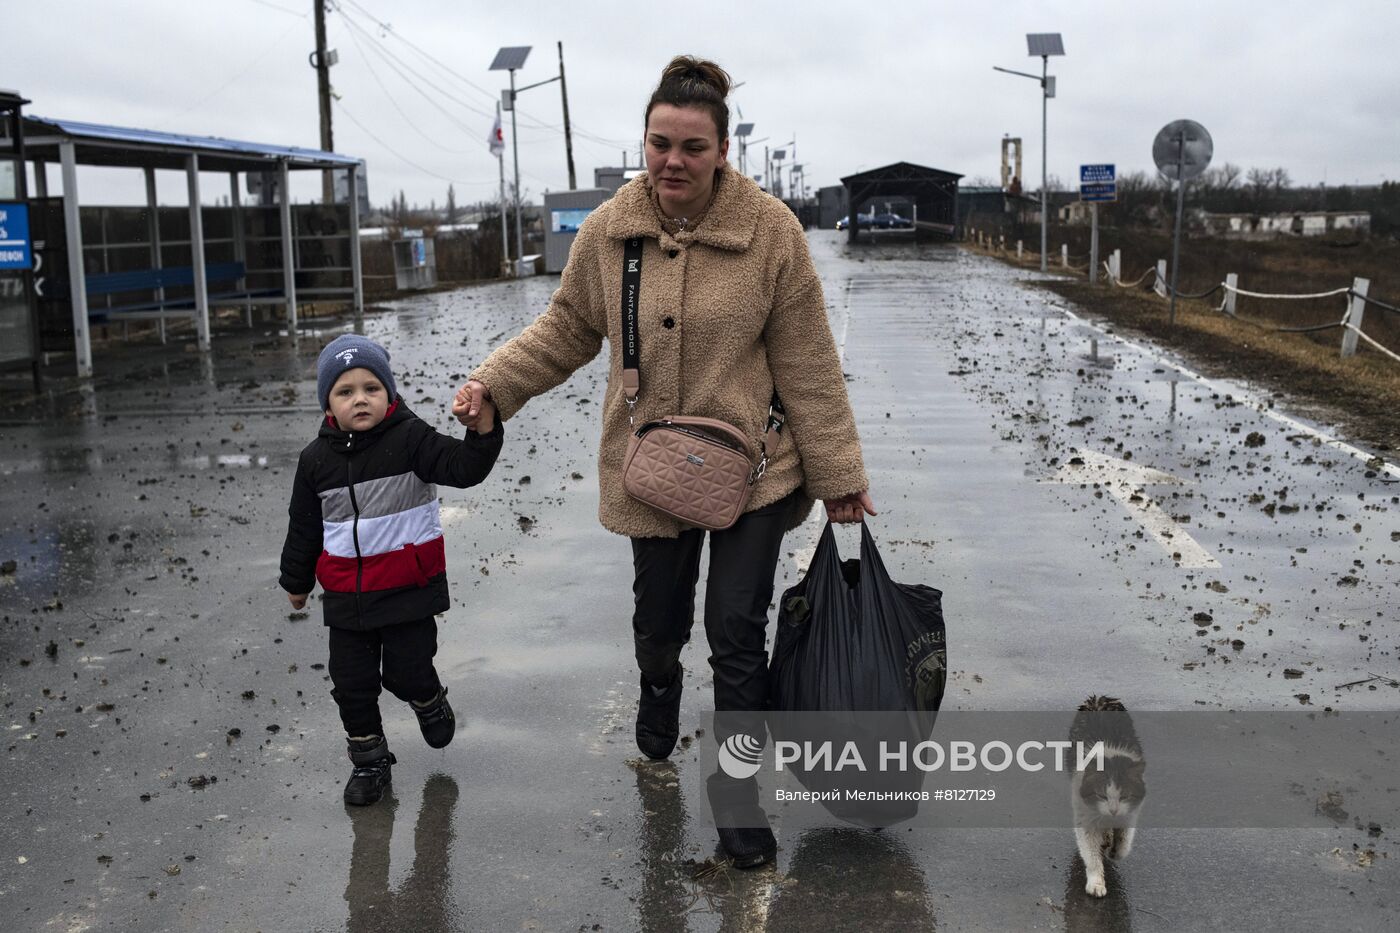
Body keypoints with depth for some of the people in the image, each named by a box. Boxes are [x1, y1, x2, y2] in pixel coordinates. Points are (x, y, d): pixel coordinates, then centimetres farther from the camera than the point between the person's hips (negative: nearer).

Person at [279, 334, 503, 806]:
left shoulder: (409, 438, -11)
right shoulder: (317, 458, 0)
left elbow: (463, 468, -24)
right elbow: (304, 526, 10)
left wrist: (483, 431, -42)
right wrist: (296, 581, 18)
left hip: (409, 588, -3)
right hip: (346, 594, 4)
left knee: (406, 670, 2)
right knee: (352, 682, 9)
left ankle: (430, 702, 38)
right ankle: (368, 758, 30)